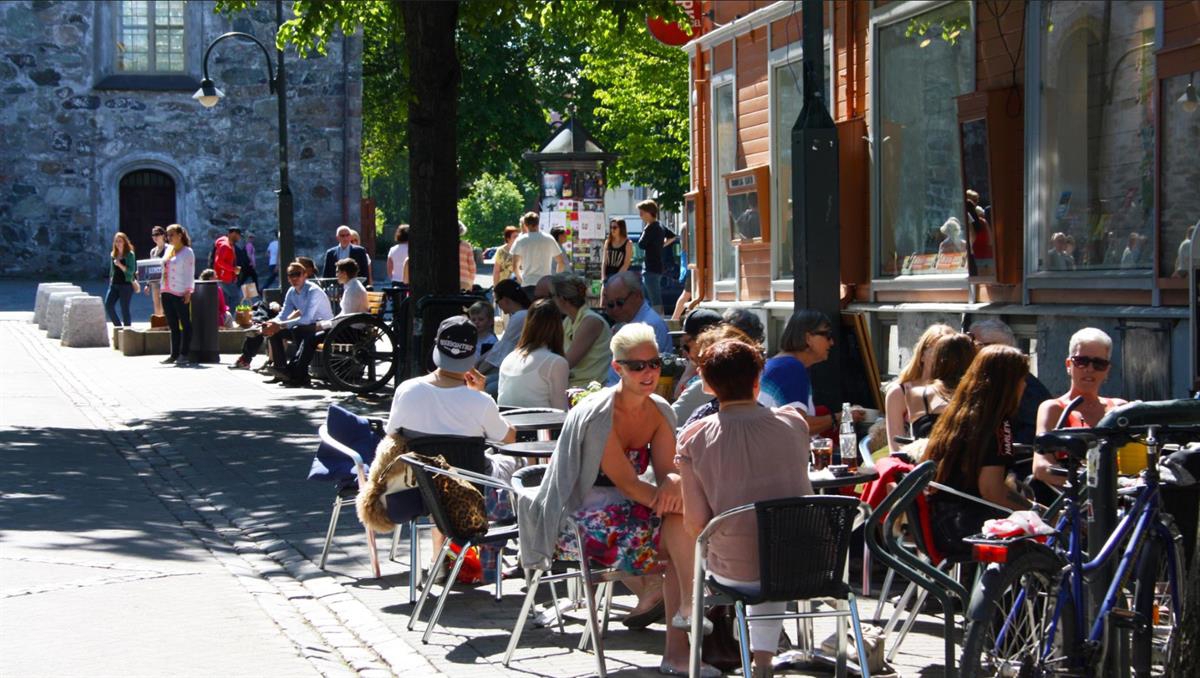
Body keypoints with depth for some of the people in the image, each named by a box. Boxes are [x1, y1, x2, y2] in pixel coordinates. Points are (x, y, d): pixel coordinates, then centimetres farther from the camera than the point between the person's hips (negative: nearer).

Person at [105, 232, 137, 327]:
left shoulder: (130, 254, -3)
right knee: (108, 305, -8)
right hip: (114, 284, 5)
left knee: (124, 309, -4)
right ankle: (118, 327, 5)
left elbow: (131, 271, -11)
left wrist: (120, 265, -22)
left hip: (126, 284, -5)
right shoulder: (113, 255, 14)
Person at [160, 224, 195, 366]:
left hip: (180, 294, -7)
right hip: (167, 293, 7)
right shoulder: (168, 250, 16)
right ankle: (174, 354, 11)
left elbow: (190, 274, -9)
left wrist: (188, 292, -15)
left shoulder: (187, 252, -5)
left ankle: (184, 355, 0)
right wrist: (162, 289, 13)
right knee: (172, 325, 9)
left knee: (185, 324, -1)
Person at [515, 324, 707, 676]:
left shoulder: (660, 412, 4)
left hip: (623, 506, 7)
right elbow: (626, 482, -22)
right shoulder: (597, 415, -18)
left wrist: (674, 486, -28)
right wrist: (670, 500, -36)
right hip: (578, 522, -7)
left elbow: (668, 471, -4)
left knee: (685, 524, -19)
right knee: (680, 525, -24)